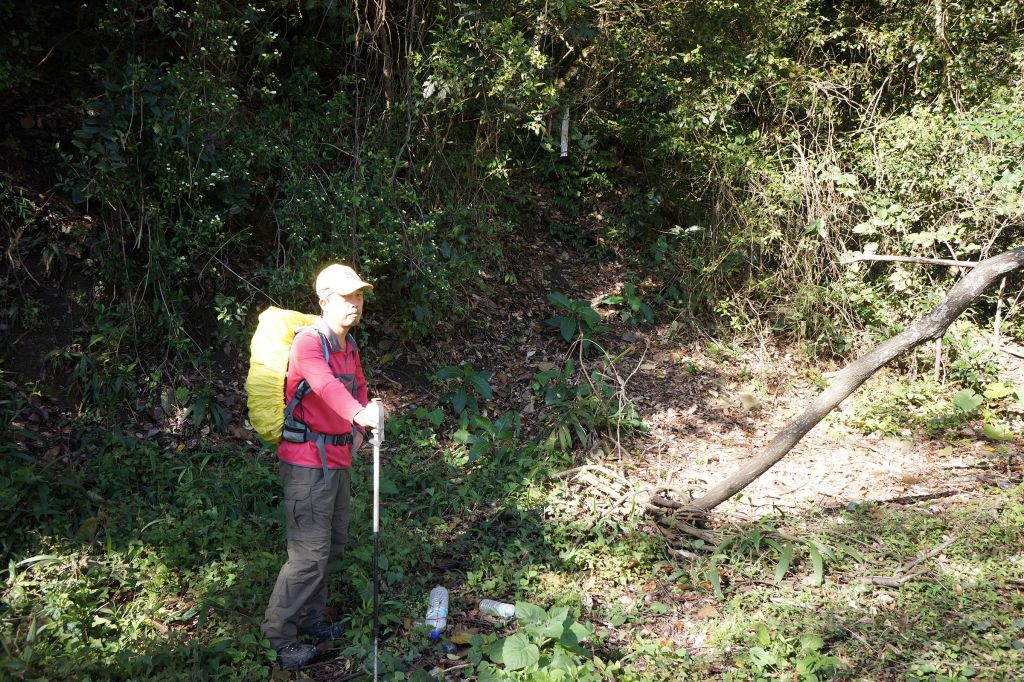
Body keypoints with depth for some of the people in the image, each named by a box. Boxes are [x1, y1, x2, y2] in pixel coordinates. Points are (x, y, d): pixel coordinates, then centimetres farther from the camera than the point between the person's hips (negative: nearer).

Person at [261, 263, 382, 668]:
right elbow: (324, 384, -36)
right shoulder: (308, 343, -16)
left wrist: (358, 430, 13)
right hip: (308, 461, -9)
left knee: (333, 545, 16)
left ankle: (309, 618, 31)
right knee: (310, 552, -9)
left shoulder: (349, 347, 12)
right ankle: (277, 635, 2)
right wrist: (360, 413, -54)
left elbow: (359, 387, 30)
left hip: (338, 459, 9)